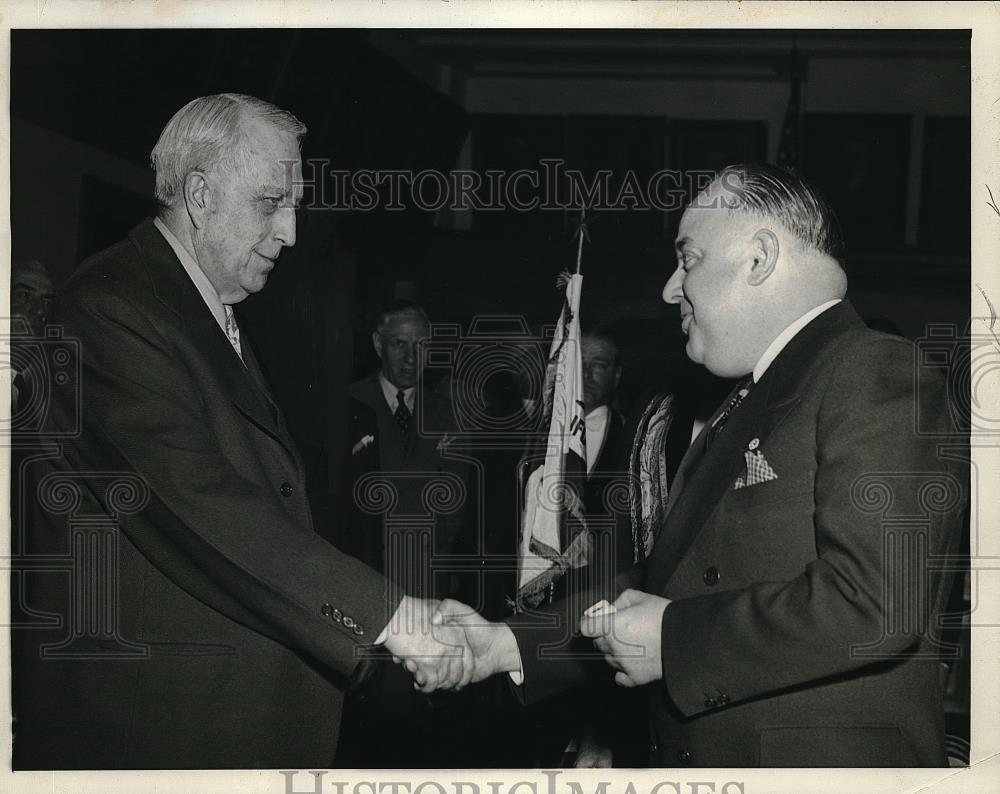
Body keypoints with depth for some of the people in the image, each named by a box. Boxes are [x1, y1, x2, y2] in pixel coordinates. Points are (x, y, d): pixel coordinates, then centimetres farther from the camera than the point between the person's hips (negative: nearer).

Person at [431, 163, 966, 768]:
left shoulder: (878, 377, -14)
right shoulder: (744, 406, 15)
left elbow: (872, 601, -27)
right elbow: (663, 583, 14)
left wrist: (671, 638, -19)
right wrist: (506, 645, 5)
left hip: (822, 764, -8)